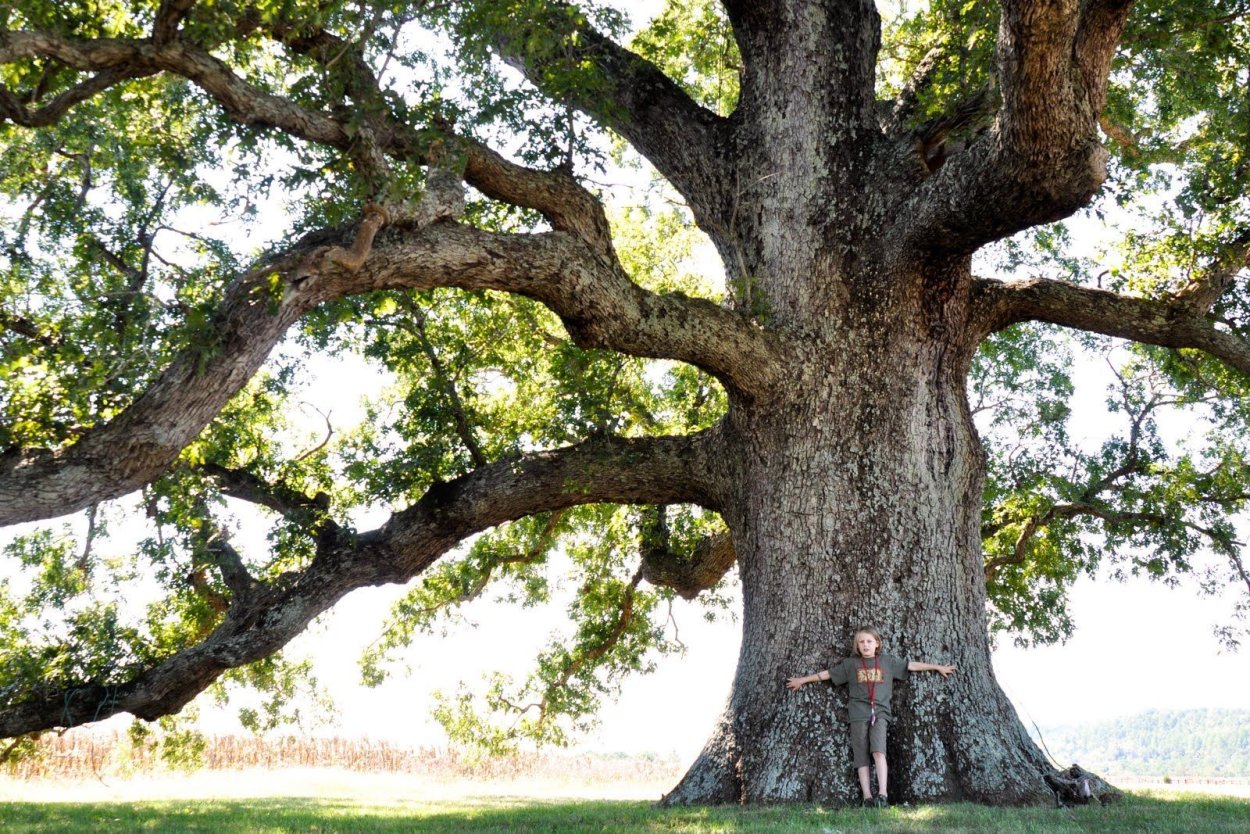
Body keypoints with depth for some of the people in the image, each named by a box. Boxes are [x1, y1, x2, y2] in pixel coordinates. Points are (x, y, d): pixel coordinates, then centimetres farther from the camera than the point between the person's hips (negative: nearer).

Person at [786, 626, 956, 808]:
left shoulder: (888, 661, 14)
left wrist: (937, 667, 16)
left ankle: (882, 794, -25)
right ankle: (867, 798, -8)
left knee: (878, 750, -20)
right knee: (861, 757, -5)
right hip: (858, 714, 1)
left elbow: (912, 665, 16)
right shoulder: (851, 664, 13)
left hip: (879, 712, -1)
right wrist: (802, 680, 17)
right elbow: (827, 674, 16)